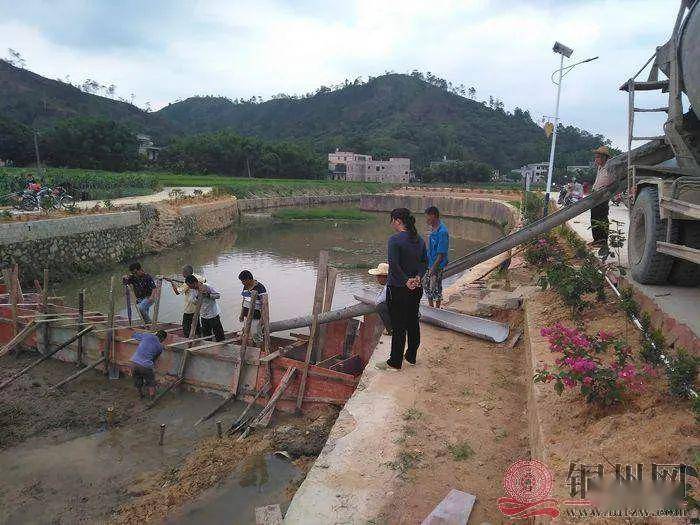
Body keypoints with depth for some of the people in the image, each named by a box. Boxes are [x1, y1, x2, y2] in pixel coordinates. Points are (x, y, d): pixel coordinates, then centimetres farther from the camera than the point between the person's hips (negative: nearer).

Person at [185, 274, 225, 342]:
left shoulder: (207, 287, -16)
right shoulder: (192, 290, 2)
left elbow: (218, 295, -13)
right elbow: (195, 302, -2)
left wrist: (207, 294, -24)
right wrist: (198, 295, -18)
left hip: (213, 315, -6)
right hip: (203, 316, 6)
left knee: (219, 336, 0)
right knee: (206, 337, 13)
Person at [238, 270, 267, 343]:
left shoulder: (260, 287, -16)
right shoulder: (245, 287, 8)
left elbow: (263, 304, -16)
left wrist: (262, 318, -18)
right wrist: (242, 314, 19)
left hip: (256, 315, -8)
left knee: (256, 333, -7)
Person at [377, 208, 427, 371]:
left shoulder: (395, 239, -17)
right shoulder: (419, 239, 6)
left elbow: (394, 265, -24)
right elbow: (425, 261, 8)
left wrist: (406, 281, -16)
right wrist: (418, 277, -4)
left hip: (398, 289, -7)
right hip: (416, 289, 7)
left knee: (398, 326, 1)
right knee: (413, 322, 17)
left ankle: (395, 362, 12)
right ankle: (411, 356, 31)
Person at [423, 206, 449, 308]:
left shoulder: (442, 232, -25)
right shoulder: (434, 229, 5)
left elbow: (441, 254, -24)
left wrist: (433, 269, -23)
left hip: (437, 266, -9)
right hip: (430, 263, 9)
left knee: (436, 288, 4)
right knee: (426, 284, 19)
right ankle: (431, 307, 35)